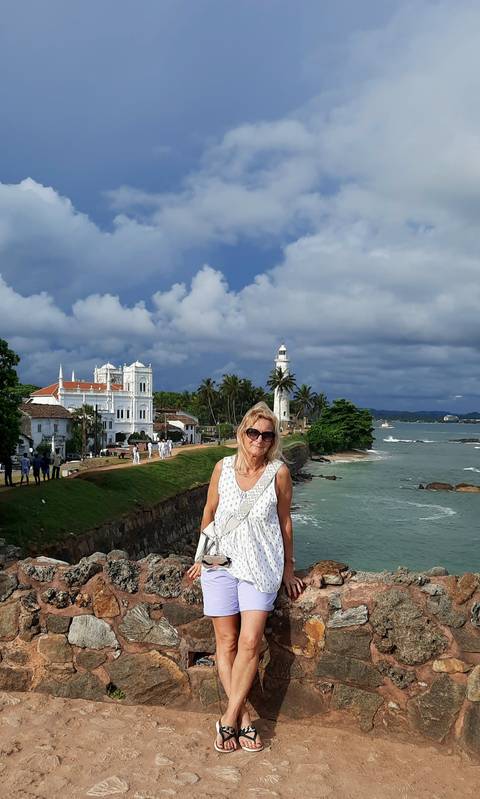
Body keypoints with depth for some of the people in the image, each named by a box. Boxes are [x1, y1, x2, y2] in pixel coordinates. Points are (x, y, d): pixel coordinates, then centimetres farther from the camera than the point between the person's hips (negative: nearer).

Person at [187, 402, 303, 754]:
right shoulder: (224, 467, -2)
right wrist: (201, 556, 16)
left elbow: (285, 521, 4)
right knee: (227, 642, 4)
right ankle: (243, 717, 16)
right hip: (221, 563, 2)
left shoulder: (279, 473, -6)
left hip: (260, 566, -1)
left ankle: (229, 718, 9)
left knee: (250, 642, -7)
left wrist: (288, 567, 10)